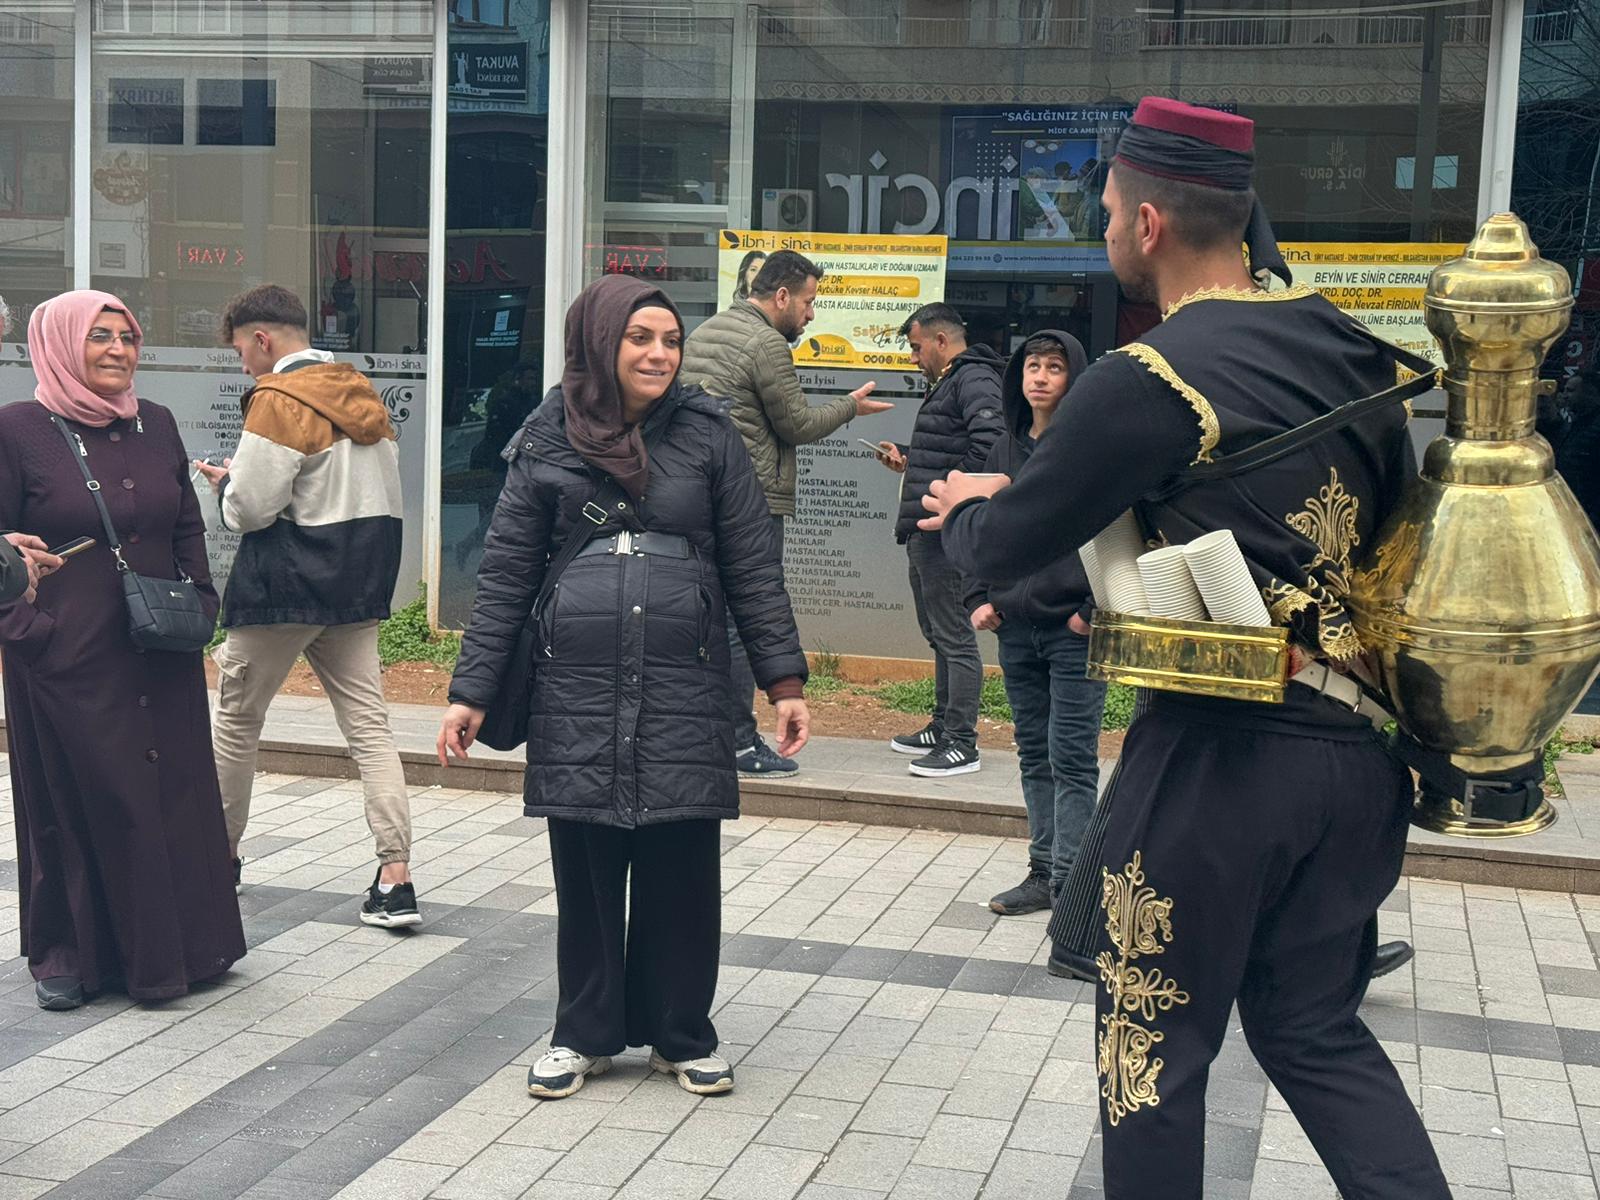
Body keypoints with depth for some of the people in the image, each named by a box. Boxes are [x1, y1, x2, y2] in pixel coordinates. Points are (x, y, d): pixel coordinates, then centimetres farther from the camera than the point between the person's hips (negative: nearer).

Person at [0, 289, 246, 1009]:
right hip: (67, 661, -4)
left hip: (162, 657, 5)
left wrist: (198, 605, 7)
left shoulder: (156, 425, 8)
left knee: (172, 796, 8)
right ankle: (65, 956, 18)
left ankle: (174, 946, 22)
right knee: (73, 802, 4)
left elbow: (188, 527, 15)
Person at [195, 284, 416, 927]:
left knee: (236, 718, 12)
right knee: (369, 724, 3)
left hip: (285, 583, -7)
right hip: (362, 580, 7)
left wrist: (225, 482, 5)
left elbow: (249, 508, -17)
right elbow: (387, 495, 13)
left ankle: (220, 852, 26)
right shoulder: (363, 395, 10)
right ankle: (396, 878, -4)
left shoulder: (279, 399, -13)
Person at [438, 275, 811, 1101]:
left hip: (684, 695, 0)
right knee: (585, 871, 8)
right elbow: (505, 576, 6)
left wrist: (784, 679, -1)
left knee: (683, 871, 5)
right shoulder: (548, 443, 5)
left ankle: (682, 1034, 23)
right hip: (576, 697, 0)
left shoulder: (708, 436, 4)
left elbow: (754, 570, 5)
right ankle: (585, 1032, 25)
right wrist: (472, 692, 3)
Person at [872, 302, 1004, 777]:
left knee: (955, 636, -8)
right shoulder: (946, 384, 22)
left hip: (947, 533, -11)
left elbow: (990, 444, -25)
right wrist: (907, 462, 20)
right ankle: (943, 726, 27)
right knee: (939, 634, 17)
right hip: (927, 531, 11)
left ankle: (962, 743, -5)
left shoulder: (974, 381, -11)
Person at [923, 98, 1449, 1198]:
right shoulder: (1355, 350, 6)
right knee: (1315, 1024, 21)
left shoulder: (1149, 382, -15)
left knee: (1157, 1040, 11)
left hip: (1221, 757, -7)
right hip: (1357, 755, 7)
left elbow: (1005, 549, -8)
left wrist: (965, 506, 17)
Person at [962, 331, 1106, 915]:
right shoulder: (1005, 450, 12)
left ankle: (1069, 880, 3)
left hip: (1075, 629, -6)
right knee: (1034, 755, 12)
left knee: (1071, 757, -3)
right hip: (1015, 626, 7)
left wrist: (1095, 609, -14)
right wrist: (979, 598, 8)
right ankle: (1043, 870, 20)